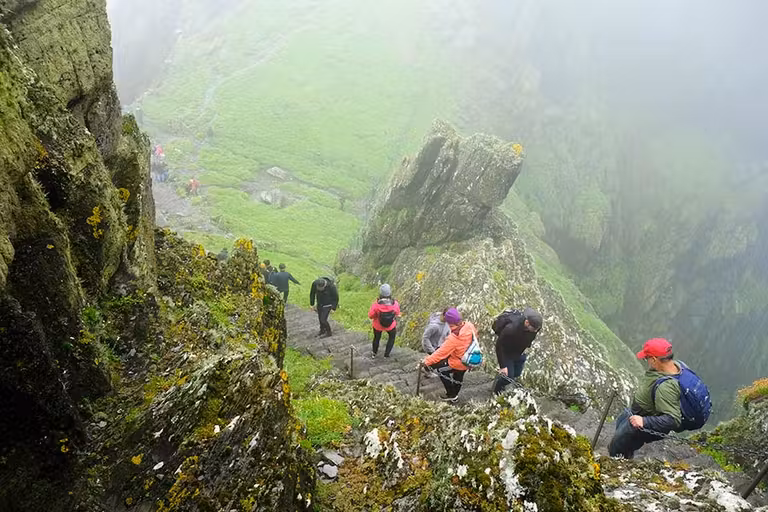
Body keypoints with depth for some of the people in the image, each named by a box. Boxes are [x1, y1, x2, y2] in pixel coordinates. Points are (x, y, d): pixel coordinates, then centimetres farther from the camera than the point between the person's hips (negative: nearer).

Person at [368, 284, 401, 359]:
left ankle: (374, 353, 53)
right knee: (392, 336, 34)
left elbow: (371, 316, -19)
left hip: (378, 325, 0)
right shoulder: (395, 304, -31)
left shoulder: (376, 305, -35)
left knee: (377, 337, 31)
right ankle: (387, 353, 45)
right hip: (391, 326, 0)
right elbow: (397, 314, -10)